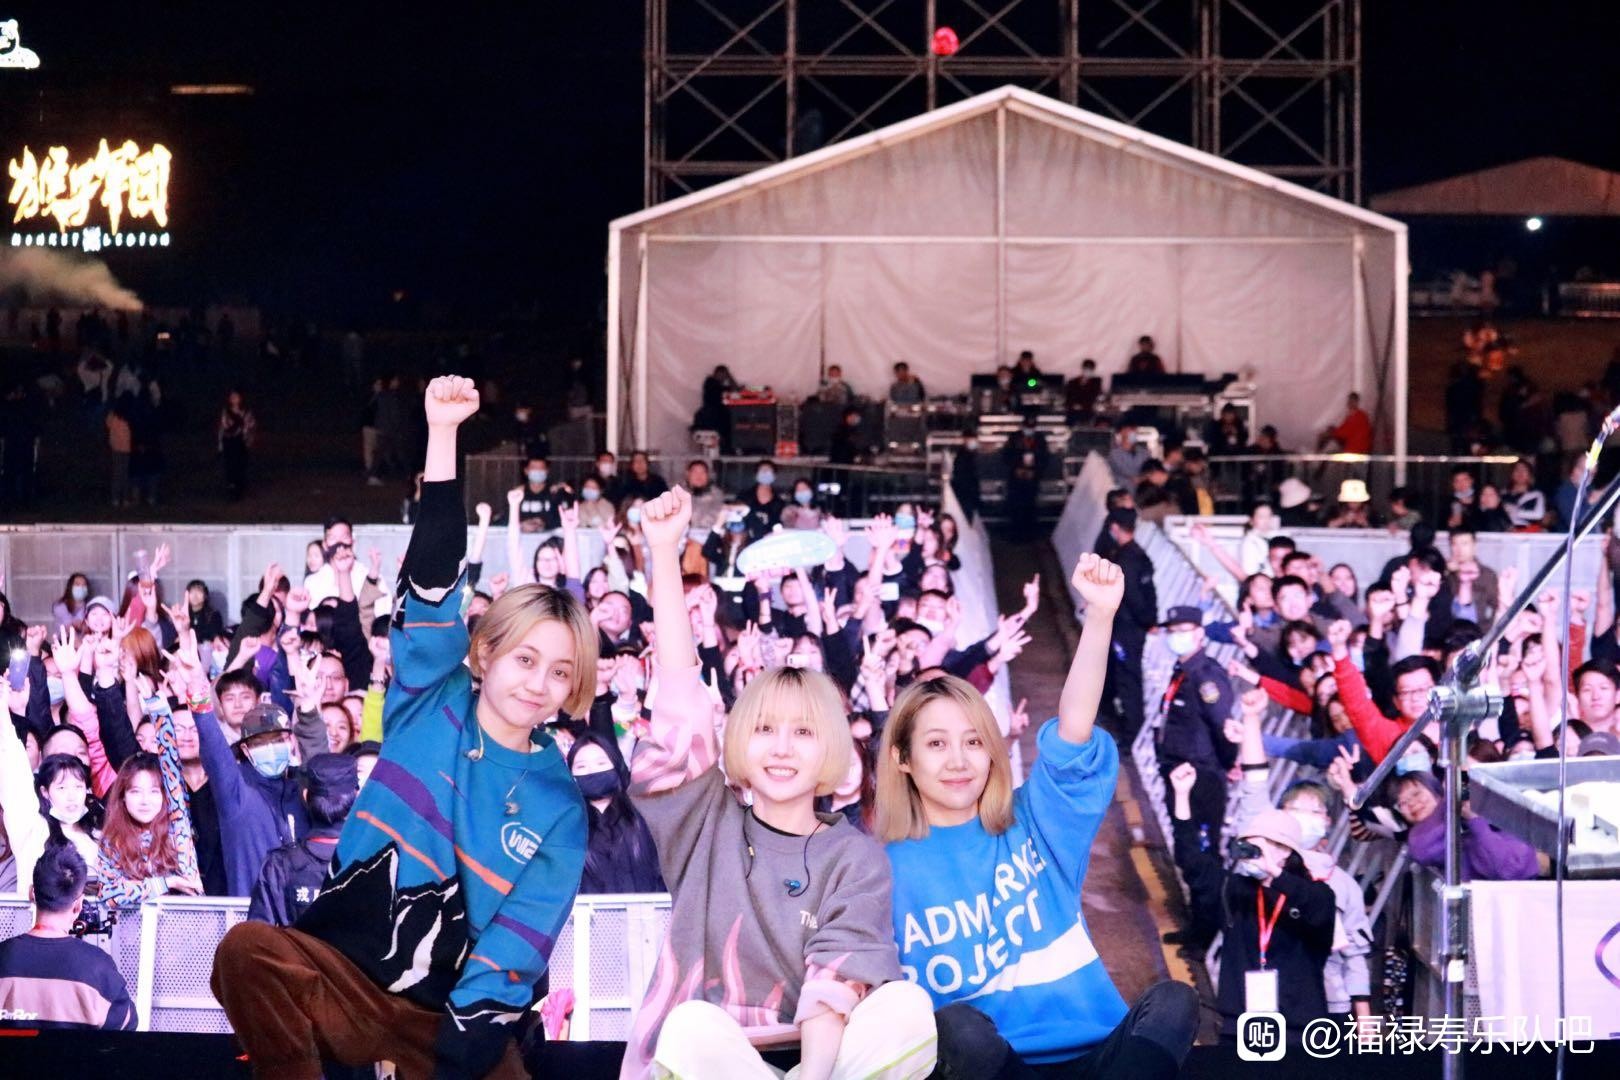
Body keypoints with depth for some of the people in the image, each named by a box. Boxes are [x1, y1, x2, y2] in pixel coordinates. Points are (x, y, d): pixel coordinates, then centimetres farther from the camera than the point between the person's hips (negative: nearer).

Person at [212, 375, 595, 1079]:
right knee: (247, 950, -32)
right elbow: (429, 585, -10)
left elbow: (508, 963, -4)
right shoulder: (431, 707, 3)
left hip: (448, 1017, 1)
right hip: (340, 979, -1)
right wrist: (442, 433, -22)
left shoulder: (557, 810, 2)